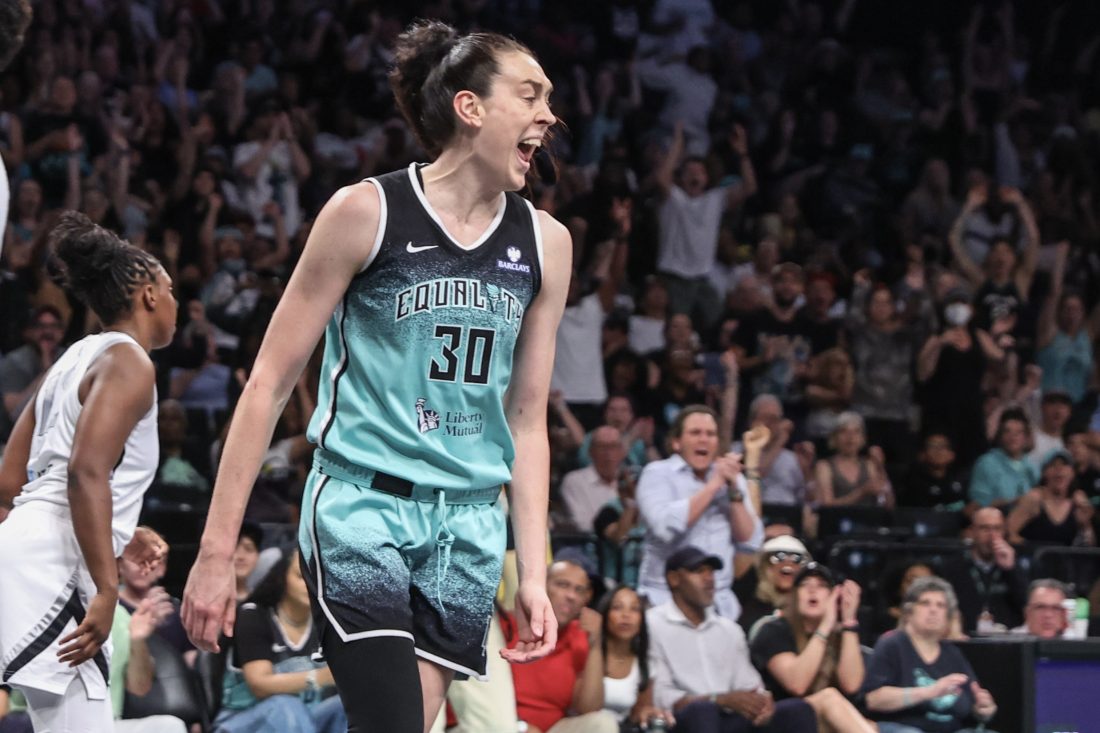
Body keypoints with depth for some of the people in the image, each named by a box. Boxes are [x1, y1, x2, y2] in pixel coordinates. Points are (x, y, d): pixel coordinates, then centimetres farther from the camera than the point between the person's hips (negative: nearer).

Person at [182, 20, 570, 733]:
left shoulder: (545, 242, 9)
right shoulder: (367, 212, -5)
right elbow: (270, 383, -2)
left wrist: (534, 575, 8)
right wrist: (217, 551, -6)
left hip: (468, 527, 5)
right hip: (361, 509, -5)